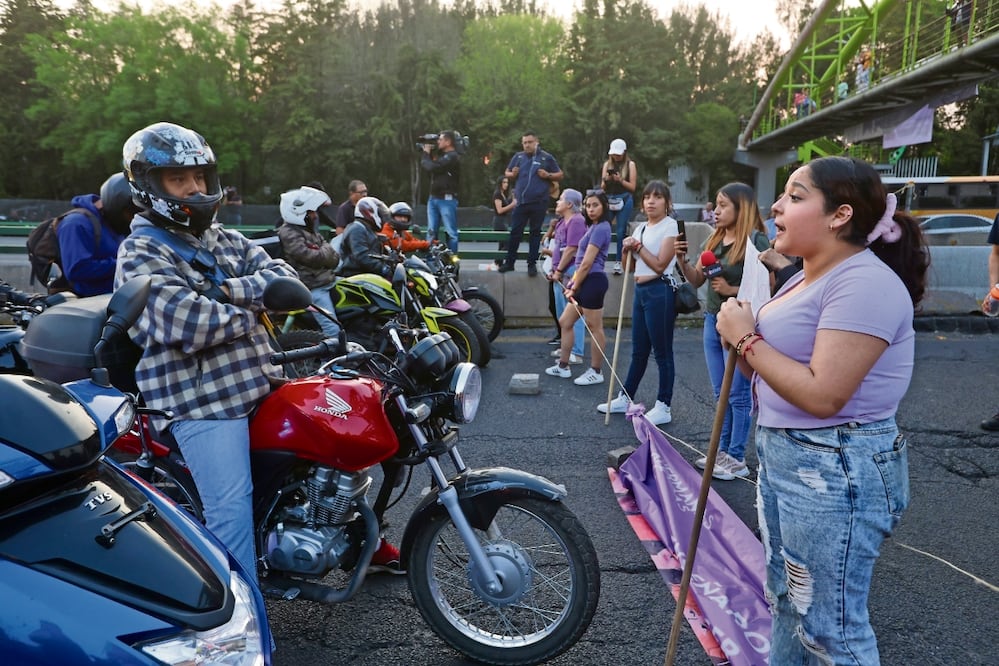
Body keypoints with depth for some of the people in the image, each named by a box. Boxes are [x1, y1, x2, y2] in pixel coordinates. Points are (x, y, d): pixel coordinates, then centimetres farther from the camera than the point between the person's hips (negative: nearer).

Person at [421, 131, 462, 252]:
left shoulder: (452, 157, -11)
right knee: (431, 232, 7)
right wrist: (427, 153, 10)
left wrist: (426, 153, -1)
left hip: (447, 200, -9)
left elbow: (431, 167, -18)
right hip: (433, 198, 9)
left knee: (451, 233, -3)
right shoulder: (441, 155, 20)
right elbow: (424, 166, 23)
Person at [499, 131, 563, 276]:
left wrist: (548, 175, -12)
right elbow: (507, 173, 20)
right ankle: (509, 262, 14)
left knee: (535, 233, 6)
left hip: (539, 202, -2)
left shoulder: (547, 158, 2)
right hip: (521, 201, 2)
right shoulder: (518, 157, 9)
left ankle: (532, 263, 14)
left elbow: (560, 175, 7)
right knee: (515, 232, 4)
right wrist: (512, 174, -3)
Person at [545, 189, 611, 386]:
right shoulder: (594, 227, 17)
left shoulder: (600, 228, -14)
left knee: (594, 328, 0)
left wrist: (574, 288, -11)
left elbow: (587, 263, -16)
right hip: (585, 282, 11)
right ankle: (563, 366, 24)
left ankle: (596, 372, 11)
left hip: (592, 281, -10)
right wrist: (573, 281, 11)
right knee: (565, 322, 14)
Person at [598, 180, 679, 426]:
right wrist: (628, 249, -2)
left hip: (659, 292, -8)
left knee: (662, 352, -1)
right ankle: (625, 398, 25)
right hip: (640, 291, 8)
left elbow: (660, 265, -15)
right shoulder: (641, 228, 15)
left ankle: (664, 407, 7)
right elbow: (630, 266, 17)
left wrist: (638, 246, -9)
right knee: (638, 351, 16)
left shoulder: (671, 226, -7)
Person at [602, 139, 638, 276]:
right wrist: (606, 180, -9)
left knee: (621, 231, -2)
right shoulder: (607, 164, 11)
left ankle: (619, 261, 3)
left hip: (624, 200, -2)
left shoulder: (630, 164, 4)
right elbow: (603, 187, 11)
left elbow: (632, 187, 0)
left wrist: (620, 180, -14)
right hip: (609, 200, 2)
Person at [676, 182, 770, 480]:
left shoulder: (756, 241, -13)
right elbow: (696, 280, 12)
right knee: (721, 394, 15)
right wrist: (682, 260, -4)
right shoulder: (714, 239, 9)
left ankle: (737, 459, 12)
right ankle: (723, 451, 26)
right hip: (712, 321, 8)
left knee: (738, 394, 1)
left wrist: (732, 290, -21)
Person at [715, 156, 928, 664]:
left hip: (836, 472, -10)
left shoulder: (863, 282, -21)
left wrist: (747, 339, -18)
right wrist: (742, 342, -5)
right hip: (783, 457, 10)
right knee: (785, 601, 25)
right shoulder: (808, 277, 11)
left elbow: (822, 395, -28)